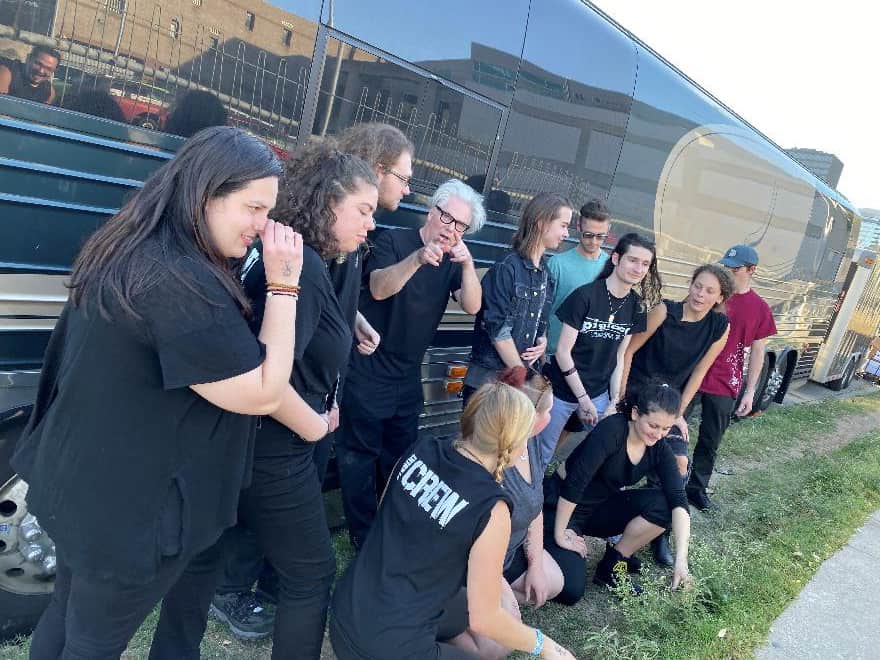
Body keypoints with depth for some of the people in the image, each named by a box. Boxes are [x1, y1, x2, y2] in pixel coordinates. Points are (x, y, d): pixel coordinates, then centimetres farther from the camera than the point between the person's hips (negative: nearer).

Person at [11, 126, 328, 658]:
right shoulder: (182, 283, -30)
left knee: (70, 617, 29)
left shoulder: (130, 253, 1)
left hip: (83, 484, 9)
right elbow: (263, 394, -23)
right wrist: (283, 285, -20)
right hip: (128, 509, -9)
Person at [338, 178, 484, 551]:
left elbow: (472, 306, -7)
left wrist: (468, 264, -22)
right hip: (368, 370, -5)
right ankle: (362, 535, 16)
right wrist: (418, 258, -37)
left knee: (400, 454, 16)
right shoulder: (393, 241, -8)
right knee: (361, 453, 1)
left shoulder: (454, 262, 6)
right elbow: (378, 288, -23)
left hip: (408, 376, 6)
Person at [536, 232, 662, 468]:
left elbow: (619, 357, 5)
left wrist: (614, 402, -2)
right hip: (562, 392, -5)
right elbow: (563, 351, -15)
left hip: (600, 393, 5)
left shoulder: (636, 306, 0)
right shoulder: (585, 295, -17)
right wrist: (583, 399, -13)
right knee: (540, 456, 7)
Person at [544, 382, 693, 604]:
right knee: (571, 591, -22)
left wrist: (681, 559, -27)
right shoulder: (612, 430, -27)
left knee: (663, 505, -19)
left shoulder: (659, 449, -8)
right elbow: (574, 483, -28)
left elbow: (678, 501, -16)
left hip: (600, 509, 6)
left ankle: (612, 566, -2)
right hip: (562, 510, -6)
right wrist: (560, 535, -23)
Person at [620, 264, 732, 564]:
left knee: (678, 463, -6)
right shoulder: (665, 311, -20)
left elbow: (698, 372, -1)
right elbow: (629, 350, -13)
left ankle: (661, 533, 10)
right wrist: (620, 396, -12)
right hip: (635, 392, -3)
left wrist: (679, 413, -2)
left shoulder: (720, 327, -9)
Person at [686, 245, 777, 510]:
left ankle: (697, 488, 27)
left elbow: (757, 353, 4)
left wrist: (750, 392, 1)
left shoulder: (760, 309, 0)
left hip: (724, 387, 1)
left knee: (710, 441, 11)